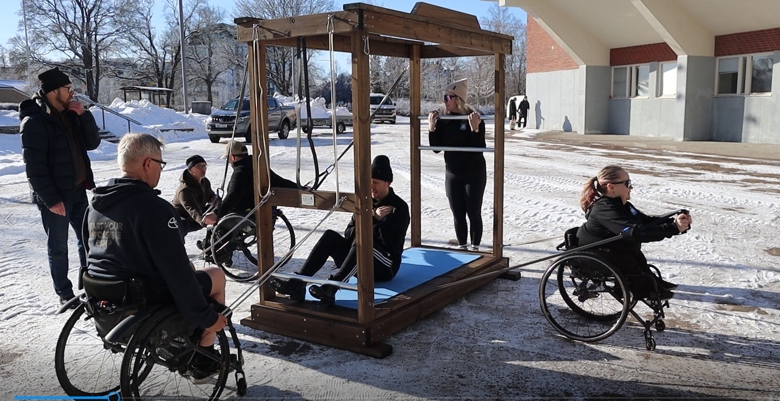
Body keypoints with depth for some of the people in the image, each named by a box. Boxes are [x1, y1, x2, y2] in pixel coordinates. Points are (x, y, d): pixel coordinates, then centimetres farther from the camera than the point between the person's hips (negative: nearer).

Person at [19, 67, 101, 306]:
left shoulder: (70, 115, 8)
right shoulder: (34, 122, -15)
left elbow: (92, 143, 6)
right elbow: (34, 167, -18)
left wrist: (84, 115, -7)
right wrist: (51, 199, -19)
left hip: (78, 191, 7)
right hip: (55, 197, -7)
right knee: (58, 247, 5)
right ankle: (64, 293, 16)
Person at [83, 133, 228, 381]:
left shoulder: (96, 204, 3)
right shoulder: (154, 207, -23)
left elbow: (94, 254, 16)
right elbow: (177, 272, -23)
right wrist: (207, 317, -13)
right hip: (143, 303, -8)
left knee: (186, 269, 27)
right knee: (216, 277, 12)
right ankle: (203, 361, 18)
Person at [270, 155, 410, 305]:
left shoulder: (399, 207, -5)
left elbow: (393, 244, -17)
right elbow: (348, 234, 2)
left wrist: (376, 220, -15)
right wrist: (371, 219, -11)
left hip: (386, 267, -6)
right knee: (330, 236, -17)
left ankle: (330, 288, -51)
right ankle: (298, 284, -31)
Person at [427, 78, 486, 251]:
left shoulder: (474, 119, -13)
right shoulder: (443, 120, -1)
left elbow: (480, 149, -18)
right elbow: (436, 148, 0)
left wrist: (475, 129, -31)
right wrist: (432, 128, -12)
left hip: (474, 174, -4)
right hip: (453, 174, 4)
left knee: (474, 213, 3)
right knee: (458, 214, 10)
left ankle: (475, 248, 16)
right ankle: (462, 247, 23)